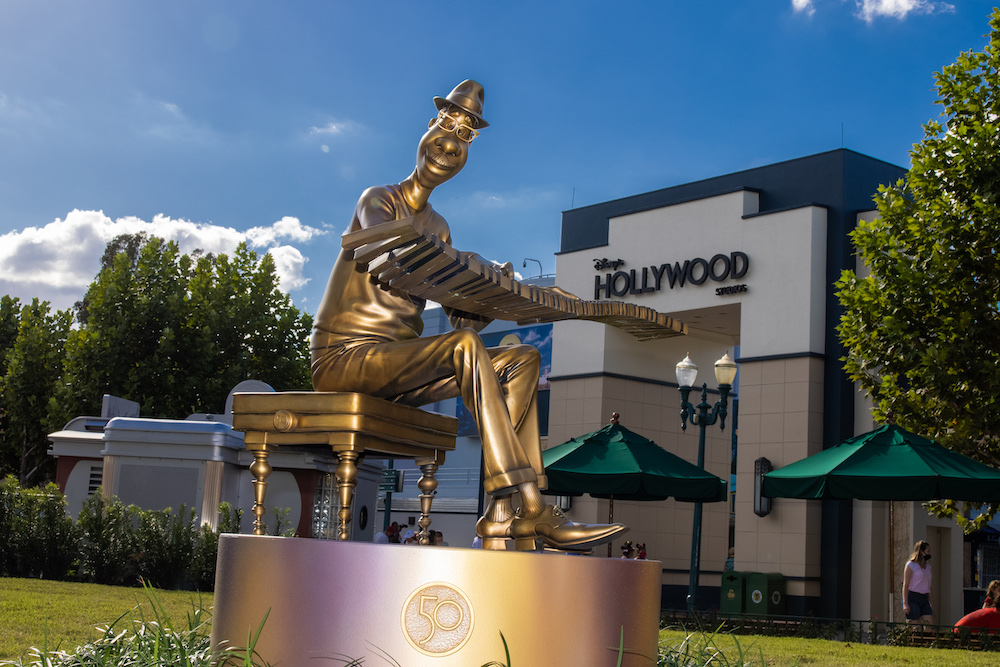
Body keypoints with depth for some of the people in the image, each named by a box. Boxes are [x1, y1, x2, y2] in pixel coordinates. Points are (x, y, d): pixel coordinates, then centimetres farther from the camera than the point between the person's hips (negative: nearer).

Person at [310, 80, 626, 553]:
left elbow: (462, 318, 10)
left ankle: (503, 520, -24)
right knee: (464, 347, -32)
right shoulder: (379, 199, 2)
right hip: (343, 357, -7)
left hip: (399, 365, 7)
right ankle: (532, 513, -40)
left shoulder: (437, 228, 21)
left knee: (523, 359, -10)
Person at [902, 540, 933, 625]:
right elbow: (905, 585, -9)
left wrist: (930, 604, 17)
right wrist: (905, 603, -17)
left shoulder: (928, 566, 17)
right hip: (912, 598, -7)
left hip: (924, 599, 7)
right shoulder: (911, 565, -4)